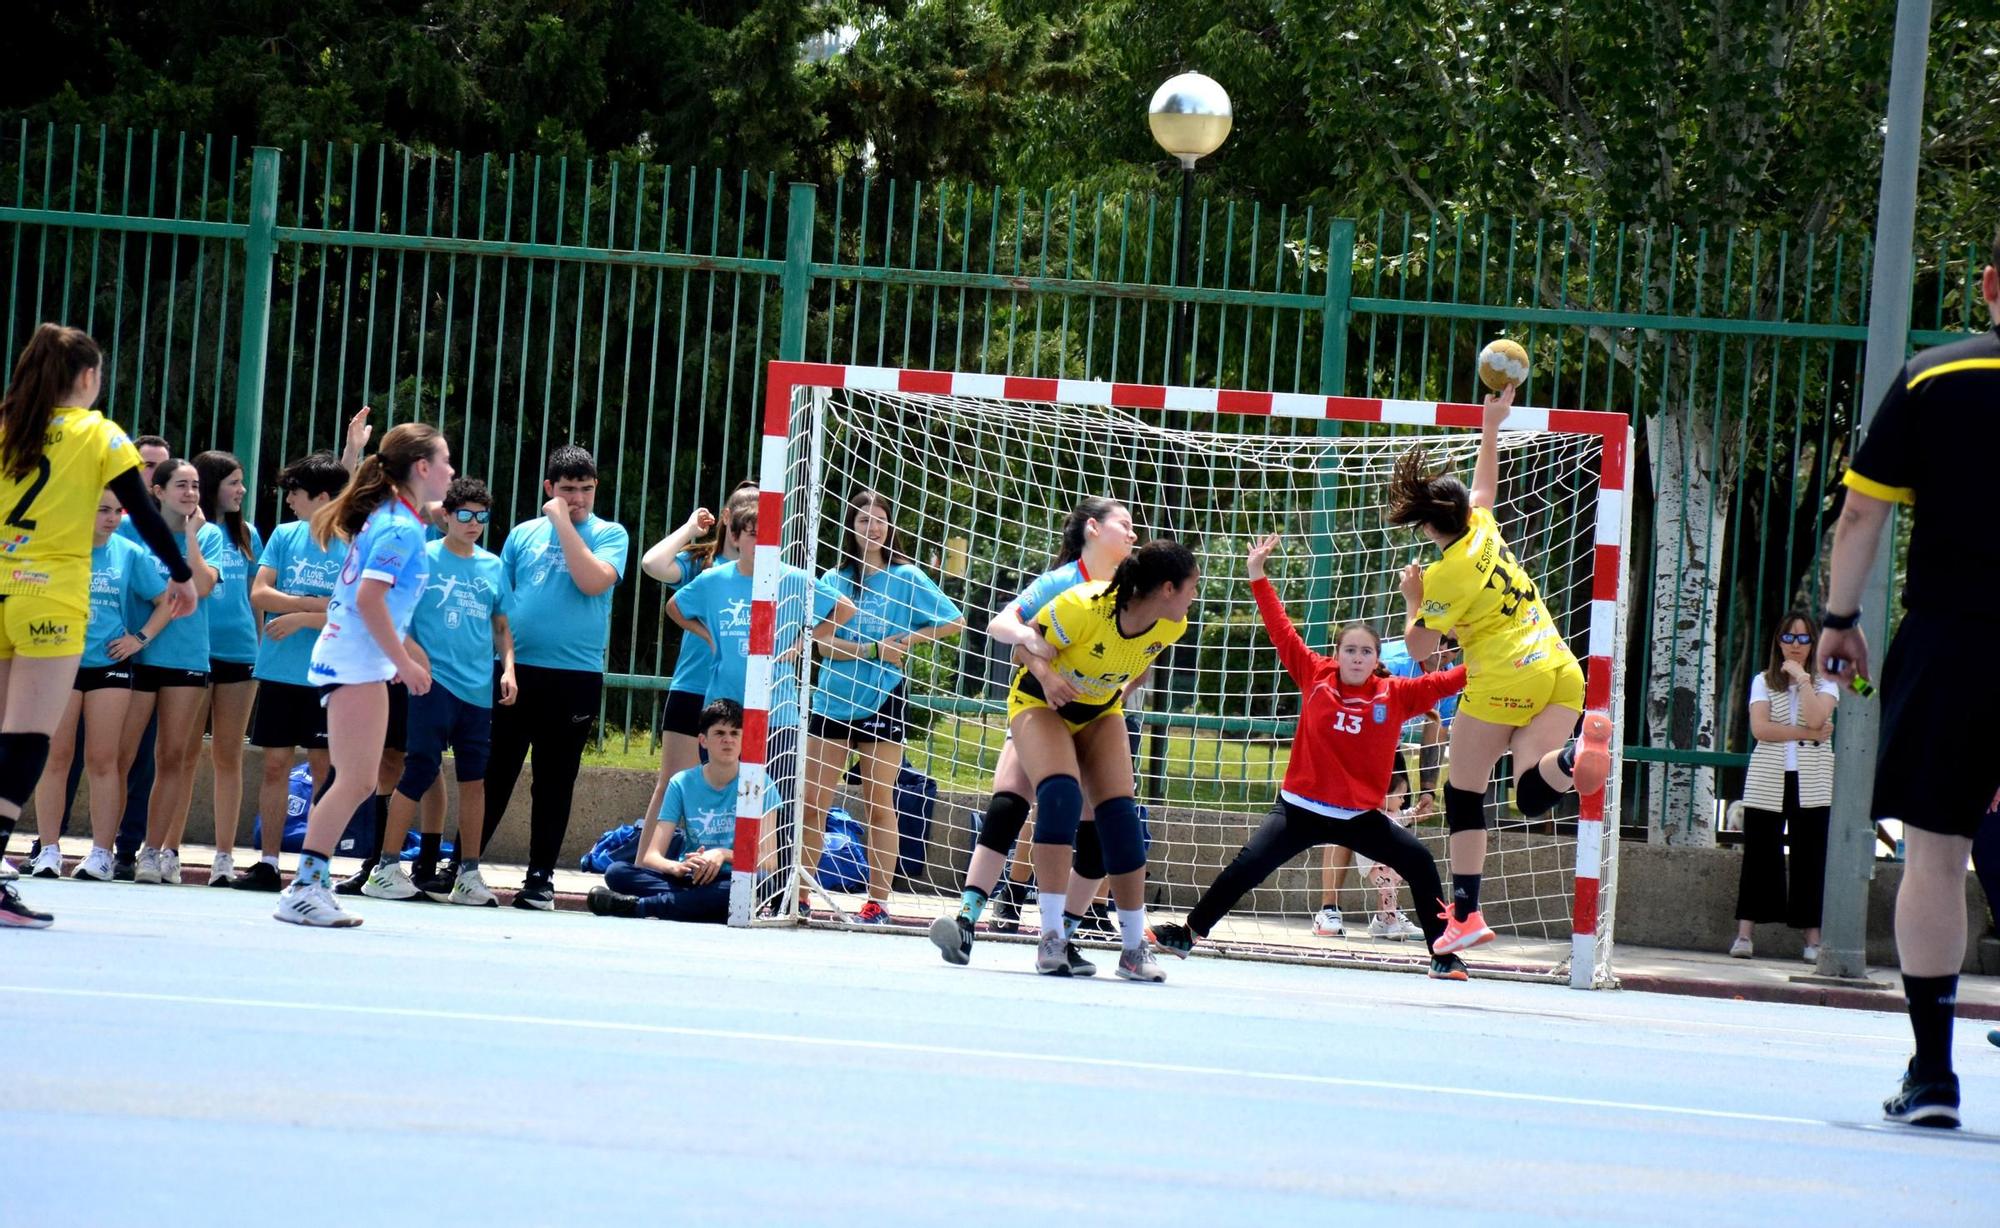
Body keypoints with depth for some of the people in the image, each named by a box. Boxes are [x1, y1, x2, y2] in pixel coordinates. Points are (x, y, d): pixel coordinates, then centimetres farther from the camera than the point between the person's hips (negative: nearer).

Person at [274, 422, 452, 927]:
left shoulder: (384, 518, 15)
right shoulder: (401, 527, -15)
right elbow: (369, 599, -22)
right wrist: (404, 661, -16)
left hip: (350, 658, 10)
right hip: (358, 662, -10)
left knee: (353, 780, 12)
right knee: (356, 780, -11)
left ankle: (311, 884, 13)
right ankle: (303, 889, -12)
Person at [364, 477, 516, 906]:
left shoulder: (493, 566, 12)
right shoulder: (423, 559, 0)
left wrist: (508, 666, 5)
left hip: (478, 688, 5)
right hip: (434, 682, -5)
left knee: (474, 777, 7)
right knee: (421, 770, -8)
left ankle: (468, 873, 14)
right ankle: (387, 868, -3)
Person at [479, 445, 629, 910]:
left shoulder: (609, 535, 3)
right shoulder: (523, 534, 11)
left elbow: (592, 580, -16)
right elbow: (498, 600, 14)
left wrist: (564, 522, -12)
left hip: (575, 678, -2)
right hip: (517, 671, 2)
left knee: (554, 783, 4)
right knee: (494, 775, 4)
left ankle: (540, 877, 10)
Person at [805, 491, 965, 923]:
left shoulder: (906, 577, 2)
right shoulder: (834, 580, 7)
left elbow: (955, 621, 3)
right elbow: (824, 642, -4)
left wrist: (907, 641, -7)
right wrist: (875, 651, -16)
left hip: (882, 702, -2)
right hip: (831, 700, 2)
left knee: (878, 805, -1)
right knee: (812, 802, -1)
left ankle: (878, 901, 2)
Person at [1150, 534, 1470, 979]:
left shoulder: (1395, 696, -4)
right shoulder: (1316, 678, -4)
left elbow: (1444, 683, -4)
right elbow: (1282, 631, -2)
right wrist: (1257, 576, -3)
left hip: (1360, 816, 0)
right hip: (1301, 808, 0)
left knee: (1419, 861, -13)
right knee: (1246, 867, -8)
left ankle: (1443, 953, -2)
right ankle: (1189, 932, 10)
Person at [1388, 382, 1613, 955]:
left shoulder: (1447, 575, -11)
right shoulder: (1482, 528, 8)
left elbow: (1418, 647, -4)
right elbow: (1485, 483, 32)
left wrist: (1412, 598, 10)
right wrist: (1491, 423, 38)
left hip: (1504, 681, -7)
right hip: (1561, 673, 7)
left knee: (1465, 792, 9)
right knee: (1533, 796, -8)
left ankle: (1465, 914, 6)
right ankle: (1575, 752, -41)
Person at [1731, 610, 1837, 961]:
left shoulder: (1825, 683, 9)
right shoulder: (1763, 682, 10)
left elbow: (1815, 718, -12)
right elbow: (1760, 728, -6)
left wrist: (1801, 678, -8)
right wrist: (1808, 733, -10)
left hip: (1811, 784, 0)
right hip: (1767, 782, 0)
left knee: (1811, 859, -2)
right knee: (1760, 856, -2)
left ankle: (1813, 940, -3)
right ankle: (1743, 934, -3)